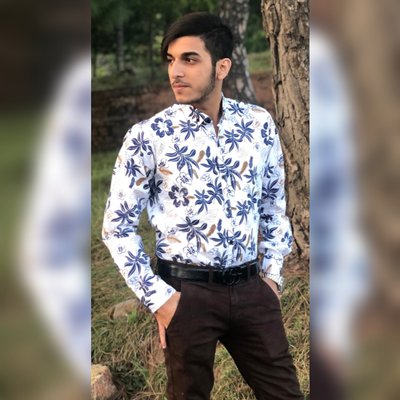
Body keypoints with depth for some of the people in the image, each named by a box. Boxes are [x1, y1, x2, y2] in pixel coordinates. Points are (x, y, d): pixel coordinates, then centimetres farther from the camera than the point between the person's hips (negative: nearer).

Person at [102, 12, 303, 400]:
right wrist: (157, 297, -7)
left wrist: (272, 273, 8)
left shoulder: (259, 124, 1)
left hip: (250, 287, 3)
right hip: (187, 291, -3)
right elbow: (117, 226, -4)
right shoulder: (148, 136, -9)